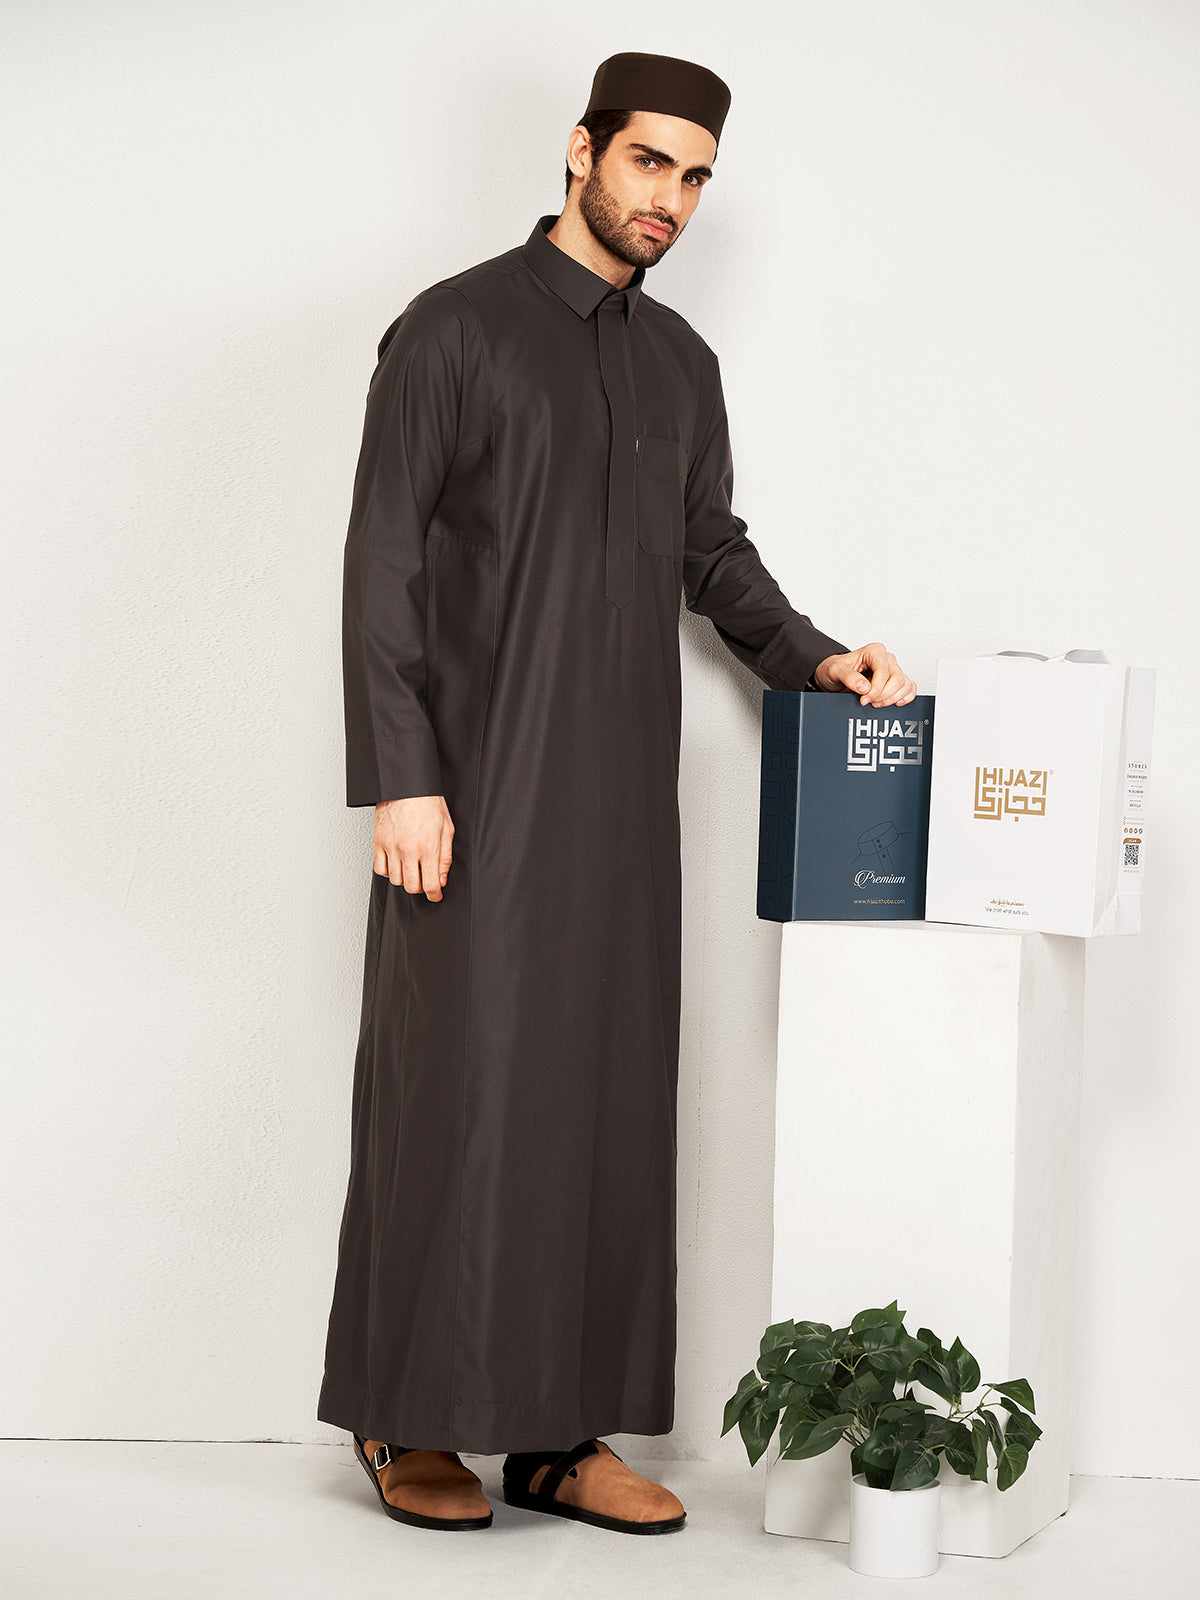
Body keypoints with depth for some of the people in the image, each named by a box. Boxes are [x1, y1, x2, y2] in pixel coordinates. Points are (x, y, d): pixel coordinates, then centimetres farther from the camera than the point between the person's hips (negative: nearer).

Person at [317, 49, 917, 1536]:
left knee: (606, 1097, 3)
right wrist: (401, 777, -13)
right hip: (479, 793, -5)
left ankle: (560, 1430, 10)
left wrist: (810, 656, 4)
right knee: (459, 1088, -4)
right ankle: (408, 1420, 8)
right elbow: (382, 565, -6)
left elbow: (714, 551, 23)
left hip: (620, 798, 6)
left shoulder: (681, 362, 17)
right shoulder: (456, 328, -2)